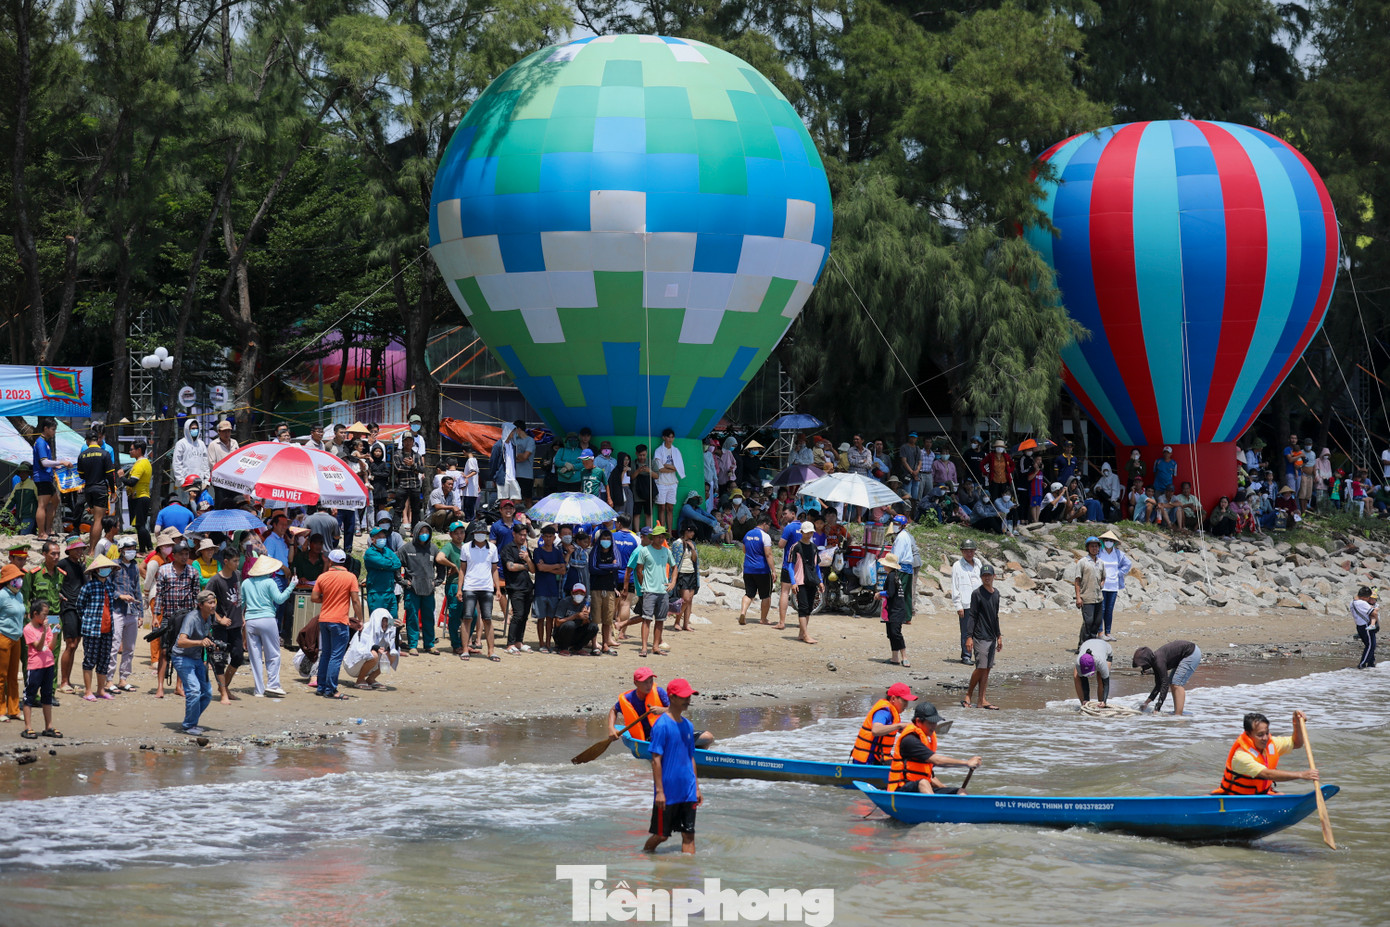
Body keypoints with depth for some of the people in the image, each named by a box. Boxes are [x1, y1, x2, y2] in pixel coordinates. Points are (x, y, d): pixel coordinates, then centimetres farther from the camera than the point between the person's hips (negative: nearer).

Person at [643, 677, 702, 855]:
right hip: (668, 792, -6)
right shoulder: (662, 725, -12)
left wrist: (696, 787, 15)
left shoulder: (688, 725, 10)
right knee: (661, 835, 5)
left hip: (688, 792, 6)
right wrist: (659, 791, -17)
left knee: (688, 834, 2)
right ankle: (645, 854, 29)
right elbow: (656, 760, -14)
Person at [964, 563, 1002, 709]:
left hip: (992, 637, 7)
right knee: (981, 668, -11)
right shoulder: (977, 594, -7)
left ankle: (981, 701, 6)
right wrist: (969, 637, -15)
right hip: (980, 637, -7)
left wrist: (999, 636, 22)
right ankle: (968, 695, 3)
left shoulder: (996, 593, 13)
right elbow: (972, 616, -10)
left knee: (987, 669, 5)